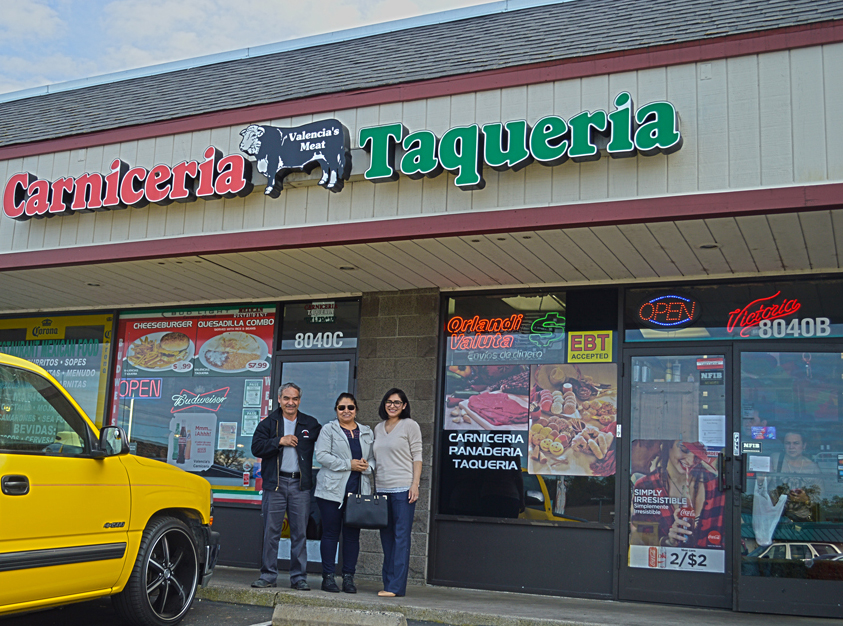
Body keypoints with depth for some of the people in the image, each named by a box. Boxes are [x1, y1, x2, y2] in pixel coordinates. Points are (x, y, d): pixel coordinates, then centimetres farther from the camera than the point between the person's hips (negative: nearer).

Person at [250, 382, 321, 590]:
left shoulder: (311, 424, 10)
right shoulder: (269, 423, 7)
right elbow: (256, 447, -5)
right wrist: (280, 441, -13)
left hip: (300, 485, 1)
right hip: (275, 483, -1)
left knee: (300, 532, 3)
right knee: (271, 532, 1)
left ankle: (299, 577, 10)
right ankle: (268, 575, 10)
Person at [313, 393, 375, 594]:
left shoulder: (367, 432, 17)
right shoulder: (328, 430, 4)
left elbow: (374, 457, 17)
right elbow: (322, 455, -8)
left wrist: (367, 466, -6)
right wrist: (349, 464, -13)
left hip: (358, 490, 3)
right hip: (332, 490, -3)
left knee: (352, 534, 3)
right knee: (330, 532, 0)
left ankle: (348, 577, 10)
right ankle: (328, 576, 7)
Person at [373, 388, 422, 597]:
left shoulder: (410, 425, 0)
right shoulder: (378, 428, 16)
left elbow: (417, 456, -4)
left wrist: (415, 484, -12)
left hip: (403, 488, -6)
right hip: (382, 489, 6)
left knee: (401, 536, -6)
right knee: (386, 537, 8)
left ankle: (396, 586, -6)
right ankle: (388, 584, 13)